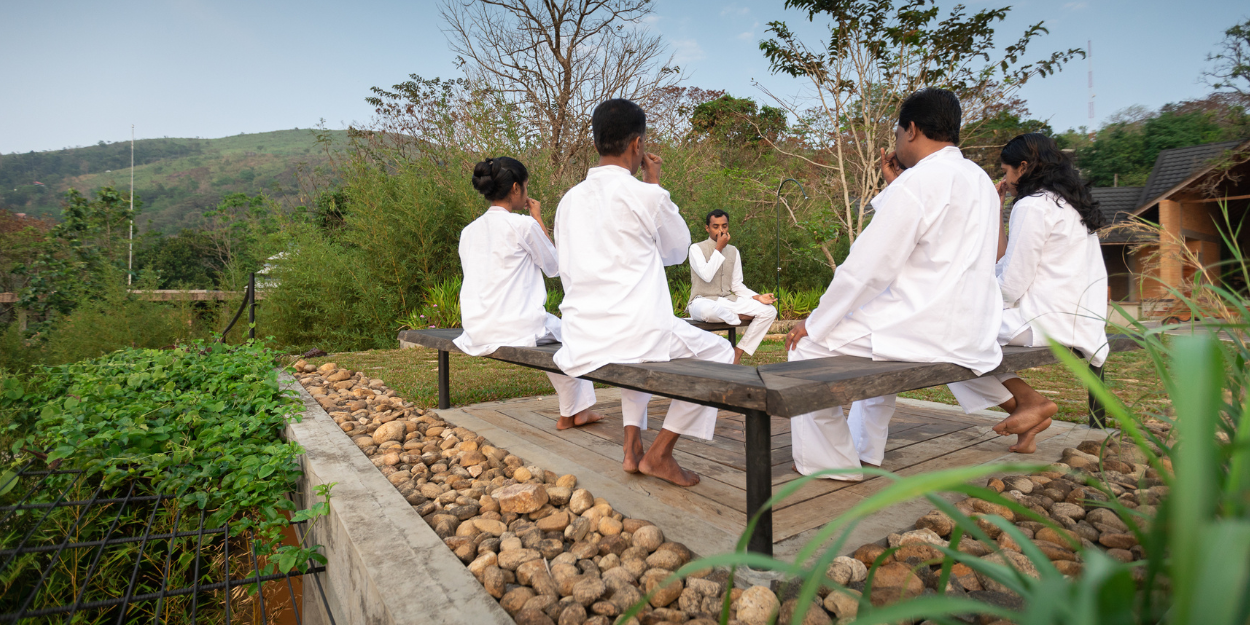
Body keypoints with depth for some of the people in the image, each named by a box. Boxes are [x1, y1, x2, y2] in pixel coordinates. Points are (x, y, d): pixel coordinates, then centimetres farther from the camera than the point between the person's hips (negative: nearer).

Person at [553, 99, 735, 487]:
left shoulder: (569, 200, 9)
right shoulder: (646, 195, -9)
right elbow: (678, 251, 9)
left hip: (580, 345, 7)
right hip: (638, 334, -6)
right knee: (719, 352, 18)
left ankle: (632, 447, 27)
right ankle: (659, 454, 13)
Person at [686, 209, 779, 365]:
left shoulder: (733, 251, 13)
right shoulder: (697, 248, -4)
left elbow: (736, 285, 12)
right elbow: (706, 275, -21)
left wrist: (758, 297, -4)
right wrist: (719, 248, -13)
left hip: (728, 301, 6)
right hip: (703, 301, -6)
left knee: (769, 311, -13)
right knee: (709, 310, -44)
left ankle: (738, 352, -9)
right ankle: (740, 318, -11)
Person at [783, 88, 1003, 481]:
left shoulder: (917, 182, -15)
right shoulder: (980, 181, 13)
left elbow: (866, 269, -17)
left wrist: (814, 325, -9)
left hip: (927, 331, -10)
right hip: (975, 333, 10)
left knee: (807, 346, 1)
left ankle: (831, 461, 15)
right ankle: (867, 448, 41)